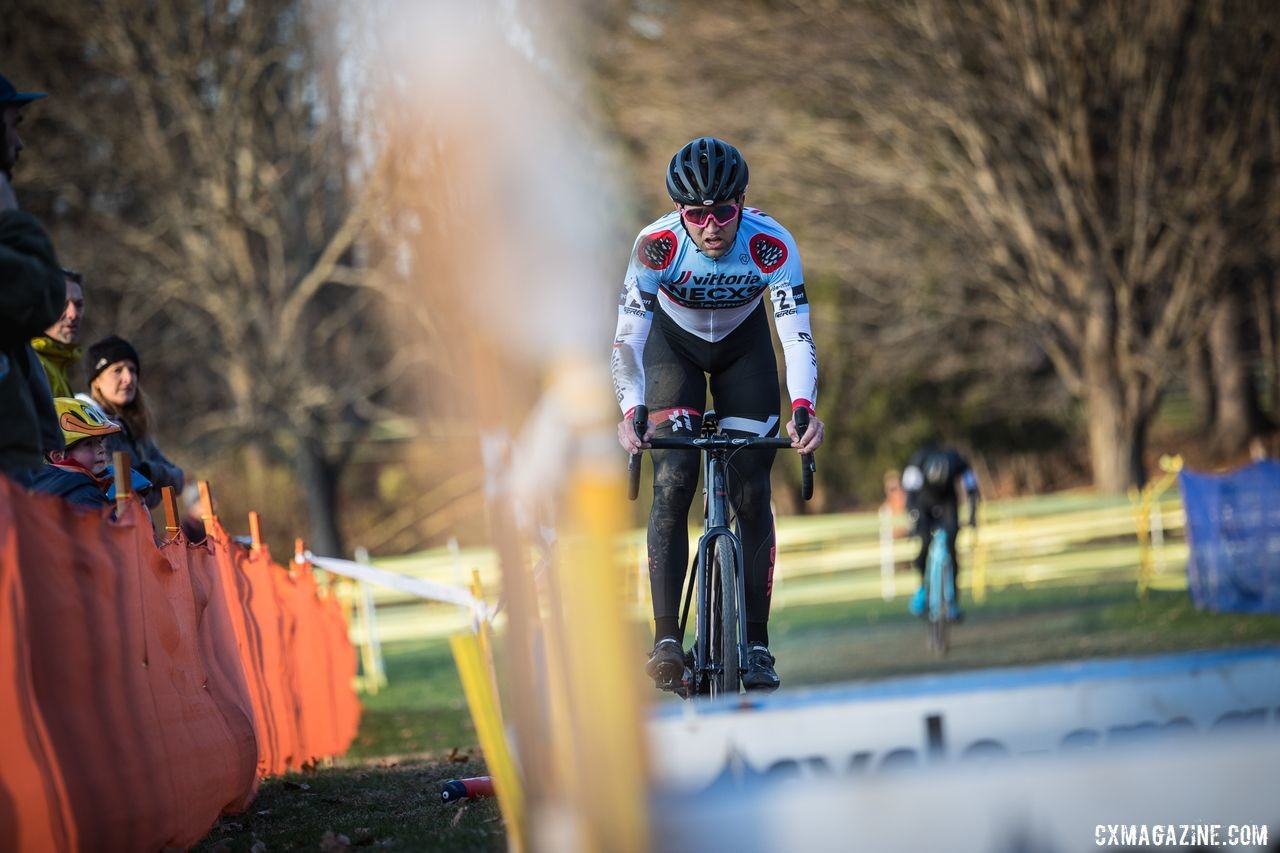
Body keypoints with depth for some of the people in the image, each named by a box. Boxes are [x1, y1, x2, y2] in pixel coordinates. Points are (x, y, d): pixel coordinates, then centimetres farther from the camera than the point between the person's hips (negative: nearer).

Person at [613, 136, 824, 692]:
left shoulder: (772, 245, -32)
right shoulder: (657, 245, -33)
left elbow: (797, 334, -33)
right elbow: (627, 337, -33)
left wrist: (804, 407, -49)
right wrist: (630, 412, -49)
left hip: (744, 348, 1)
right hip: (674, 344, -1)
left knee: (752, 494, -8)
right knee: (672, 485, -17)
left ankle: (757, 646, -2)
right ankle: (666, 639, -17)